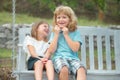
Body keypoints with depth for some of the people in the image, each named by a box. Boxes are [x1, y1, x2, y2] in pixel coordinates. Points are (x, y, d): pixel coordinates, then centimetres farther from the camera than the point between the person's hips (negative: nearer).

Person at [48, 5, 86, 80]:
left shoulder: (75, 32, 11)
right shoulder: (54, 32, 16)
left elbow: (75, 49, -3)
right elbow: (52, 50, 5)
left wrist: (66, 35, -2)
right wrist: (56, 34, 2)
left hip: (73, 58, 0)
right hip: (59, 57, 0)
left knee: (81, 70, -34)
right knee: (64, 70, -36)